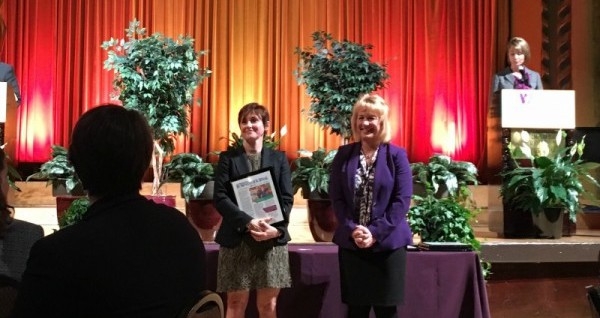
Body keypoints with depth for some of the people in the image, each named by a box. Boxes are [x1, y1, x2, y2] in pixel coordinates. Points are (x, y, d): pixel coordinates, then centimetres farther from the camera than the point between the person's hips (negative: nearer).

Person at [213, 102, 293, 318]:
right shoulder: (228, 158, 4)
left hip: (272, 240, 1)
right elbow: (220, 197, -6)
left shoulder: (279, 158, 9)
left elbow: (287, 198, 3)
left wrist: (276, 228, -15)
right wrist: (248, 222, -19)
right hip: (237, 239, -1)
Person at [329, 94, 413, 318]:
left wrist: (375, 233, -15)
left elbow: (402, 200, -8)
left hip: (388, 244, -2)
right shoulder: (344, 155, 6)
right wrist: (352, 230, -13)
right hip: (351, 244, 2)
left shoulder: (396, 155, -1)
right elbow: (336, 198, 1)